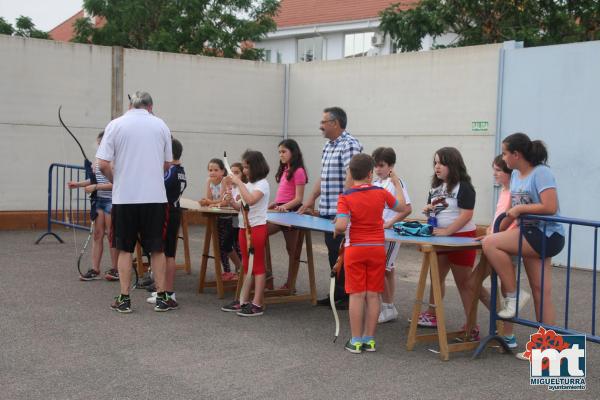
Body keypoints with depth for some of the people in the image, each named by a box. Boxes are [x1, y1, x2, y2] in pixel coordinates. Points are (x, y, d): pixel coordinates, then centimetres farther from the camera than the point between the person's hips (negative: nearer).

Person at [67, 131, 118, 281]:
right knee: (97, 234, 5)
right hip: (99, 200, 6)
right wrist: (78, 184, 7)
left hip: (111, 201, -6)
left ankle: (115, 269, 14)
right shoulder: (98, 160, 10)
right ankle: (95, 269, 8)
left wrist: (95, 187, -21)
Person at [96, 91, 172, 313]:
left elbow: (103, 164, -6)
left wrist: (115, 181, 12)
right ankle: (161, 296, 11)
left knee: (125, 249, 7)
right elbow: (167, 164, 10)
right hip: (155, 195, 1)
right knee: (157, 249, 9)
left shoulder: (116, 125, -1)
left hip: (125, 197, -1)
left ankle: (124, 299, 9)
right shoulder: (161, 125, 5)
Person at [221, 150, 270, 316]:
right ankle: (243, 301, 19)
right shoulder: (248, 184, 13)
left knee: (258, 265, -3)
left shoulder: (262, 184, -11)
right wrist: (232, 202, -4)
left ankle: (257, 304, -1)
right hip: (244, 227, 9)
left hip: (257, 227, -9)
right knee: (246, 265, 13)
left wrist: (238, 183, -23)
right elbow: (242, 207, 14)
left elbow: (250, 200, -29)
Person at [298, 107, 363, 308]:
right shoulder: (328, 146, 17)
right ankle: (337, 294, 21)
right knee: (333, 253, 13)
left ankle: (349, 296, 6)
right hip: (327, 211, 9)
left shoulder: (350, 145, -12)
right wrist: (311, 199, 24)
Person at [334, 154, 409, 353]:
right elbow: (402, 207, 15)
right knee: (373, 295, 8)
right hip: (377, 249, 2)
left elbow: (341, 226, -22)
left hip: (354, 249, -2)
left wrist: (337, 229, 1)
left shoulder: (346, 197, -12)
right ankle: (369, 340, 14)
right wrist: (397, 184, 25)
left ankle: (356, 341, 6)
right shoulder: (381, 193, -2)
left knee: (357, 295, 2)